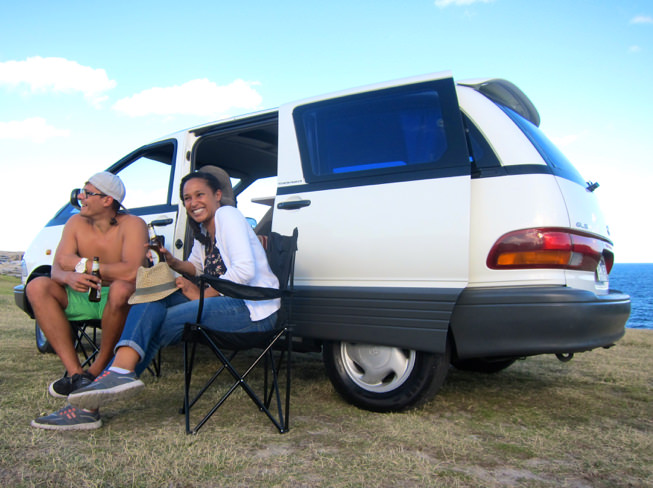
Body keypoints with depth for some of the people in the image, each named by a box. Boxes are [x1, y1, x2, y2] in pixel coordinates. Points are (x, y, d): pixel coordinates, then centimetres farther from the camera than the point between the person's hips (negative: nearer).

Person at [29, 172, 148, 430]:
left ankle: (97, 370, -17)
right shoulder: (76, 223, 2)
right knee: (38, 286, -16)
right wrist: (70, 277, -29)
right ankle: (75, 373, -24)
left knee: (121, 289, -38)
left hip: (116, 303, -5)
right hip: (84, 298, 6)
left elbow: (131, 272, -30)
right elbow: (56, 270, -4)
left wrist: (82, 264, -21)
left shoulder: (132, 225, -14)